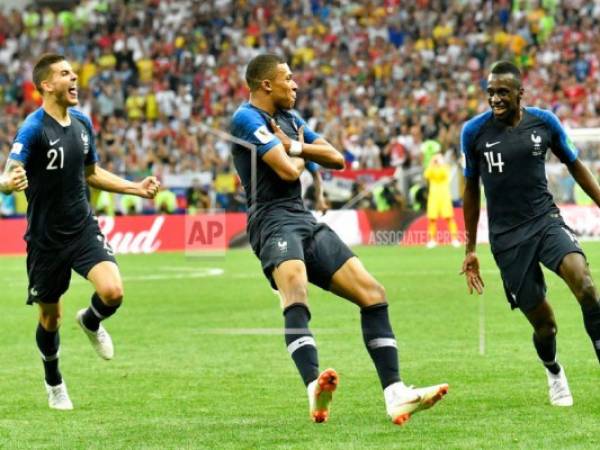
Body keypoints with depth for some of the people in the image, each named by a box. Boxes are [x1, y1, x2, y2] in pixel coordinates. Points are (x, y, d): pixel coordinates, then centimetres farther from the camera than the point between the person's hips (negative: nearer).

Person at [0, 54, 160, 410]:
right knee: (50, 318, 9)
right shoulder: (34, 127, -15)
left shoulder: (82, 123, 5)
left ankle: (91, 322, 18)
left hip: (83, 228, 4)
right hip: (46, 237, -4)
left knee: (113, 292, -19)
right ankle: (55, 384, 34)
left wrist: (136, 188, 12)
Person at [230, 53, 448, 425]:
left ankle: (395, 394, -3)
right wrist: (300, 153, 8)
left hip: (306, 223, 9)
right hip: (274, 222, -9)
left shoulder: (289, 118, 22)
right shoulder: (248, 118, -6)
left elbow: (337, 159, 14)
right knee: (296, 290, -37)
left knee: (373, 293, -1)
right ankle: (316, 390, -57)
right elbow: (289, 171, -14)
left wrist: (295, 146, 0)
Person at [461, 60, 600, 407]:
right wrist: (470, 249, 13)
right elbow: (472, 188, 11)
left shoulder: (544, 121, 0)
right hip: (507, 237, 0)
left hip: (546, 220, 0)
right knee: (543, 322, -1)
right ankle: (553, 372, 33)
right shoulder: (474, 131, -1)